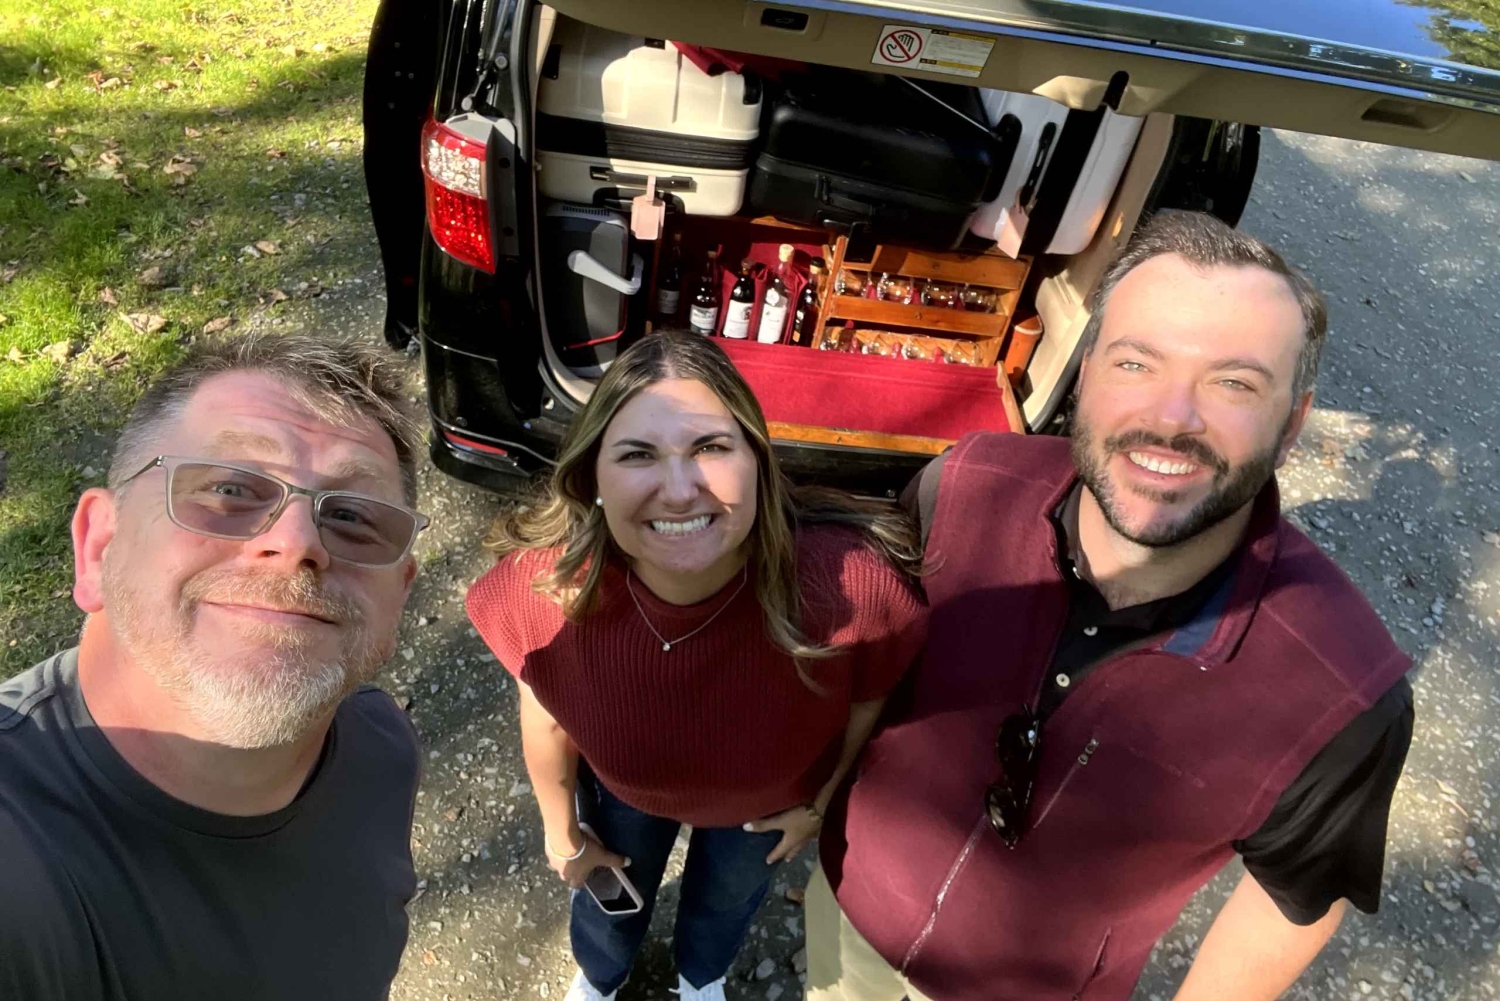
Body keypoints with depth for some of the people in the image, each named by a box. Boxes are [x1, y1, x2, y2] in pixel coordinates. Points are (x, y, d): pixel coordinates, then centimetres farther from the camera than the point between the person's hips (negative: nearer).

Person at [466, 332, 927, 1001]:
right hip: (624, 788, 0)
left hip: (766, 797, 0)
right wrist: (564, 832, 2)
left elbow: (868, 701, -19)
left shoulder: (849, 581, -44)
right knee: (612, 889, 32)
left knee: (730, 895, 32)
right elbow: (548, 720, -15)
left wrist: (818, 802, -1)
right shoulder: (547, 584, -38)